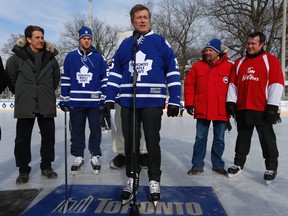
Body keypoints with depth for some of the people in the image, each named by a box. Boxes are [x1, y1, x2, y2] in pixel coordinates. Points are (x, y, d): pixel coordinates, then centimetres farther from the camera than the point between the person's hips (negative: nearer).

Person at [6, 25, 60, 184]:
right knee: (22, 139, 3)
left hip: (46, 105, 2)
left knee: (48, 137, 8)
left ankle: (46, 167, 24)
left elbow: (56, 76, 17)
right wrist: (22, 91, 10)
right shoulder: (17, 56, -4)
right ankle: (23, 171, 18)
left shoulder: (50, 57, 4)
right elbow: (10, 76, 8)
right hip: (25, 105, -2)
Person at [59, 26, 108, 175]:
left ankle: (95, 157, 18)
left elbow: (105, 79, 3)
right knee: (77, 130, 9)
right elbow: (65, 79, 6)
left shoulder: (99, 58, 2)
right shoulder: (70, 57, 4)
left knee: (95, 129, 6)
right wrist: (64, 99, 3)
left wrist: (104, 99, -2)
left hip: (94, 102, -1)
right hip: (75, 101, 1)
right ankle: (78, 157, 20)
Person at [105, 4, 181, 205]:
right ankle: (132, 178, 25)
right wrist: (110, 98, 5)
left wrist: (174, 101, -6)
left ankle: (154, 180, 20)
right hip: (128, 103, 3)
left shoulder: (160, 42, 3)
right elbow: (115, 73, 13)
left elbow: (173, 72, 0)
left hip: (152, 103, -3)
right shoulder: (125, 44, 12)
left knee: (152, 142, 6)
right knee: (130, 142, 10)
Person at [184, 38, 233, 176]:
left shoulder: (229, 67, -2)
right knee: (200, 138, 8)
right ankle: (197, 165, 18)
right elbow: (189, 84, 4)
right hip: (202, 110, 1)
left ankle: (218, 165, 27)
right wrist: (189, 103, 0)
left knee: (219, 139, 12)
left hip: (222, 111, 0)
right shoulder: (197, 66, 3)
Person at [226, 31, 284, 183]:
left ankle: (271, 167, 18)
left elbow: (276, 83, -7)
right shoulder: (239, 62, 12)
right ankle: (238, 164, 26)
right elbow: (233, 83, 11)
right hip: (242, 109, 4)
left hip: (262, 109, -4)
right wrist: (231, 102, 3)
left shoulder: (271, 60, -1)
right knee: (242, 138, 14)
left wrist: (272, 106, -13)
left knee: (267, 139, 4)